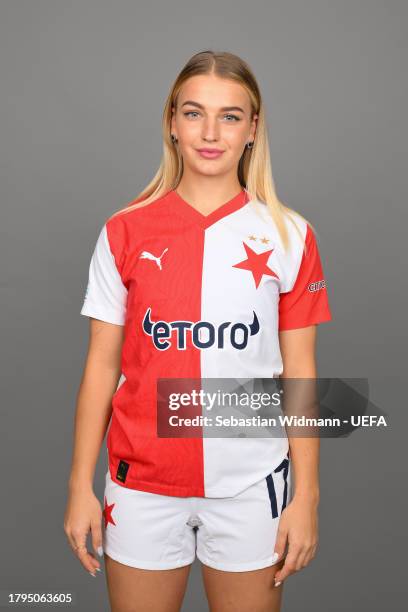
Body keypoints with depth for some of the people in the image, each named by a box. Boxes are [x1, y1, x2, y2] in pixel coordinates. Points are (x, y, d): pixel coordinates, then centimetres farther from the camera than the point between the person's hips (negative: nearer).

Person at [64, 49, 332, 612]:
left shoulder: (289, 236, -2)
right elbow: (101, 364, 1)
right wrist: (81, 486, 0)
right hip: (142, 482, 1)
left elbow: (299, 372, 0)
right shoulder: (125, 232, -2)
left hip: (251, 483, 0)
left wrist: (306, 498, -2)